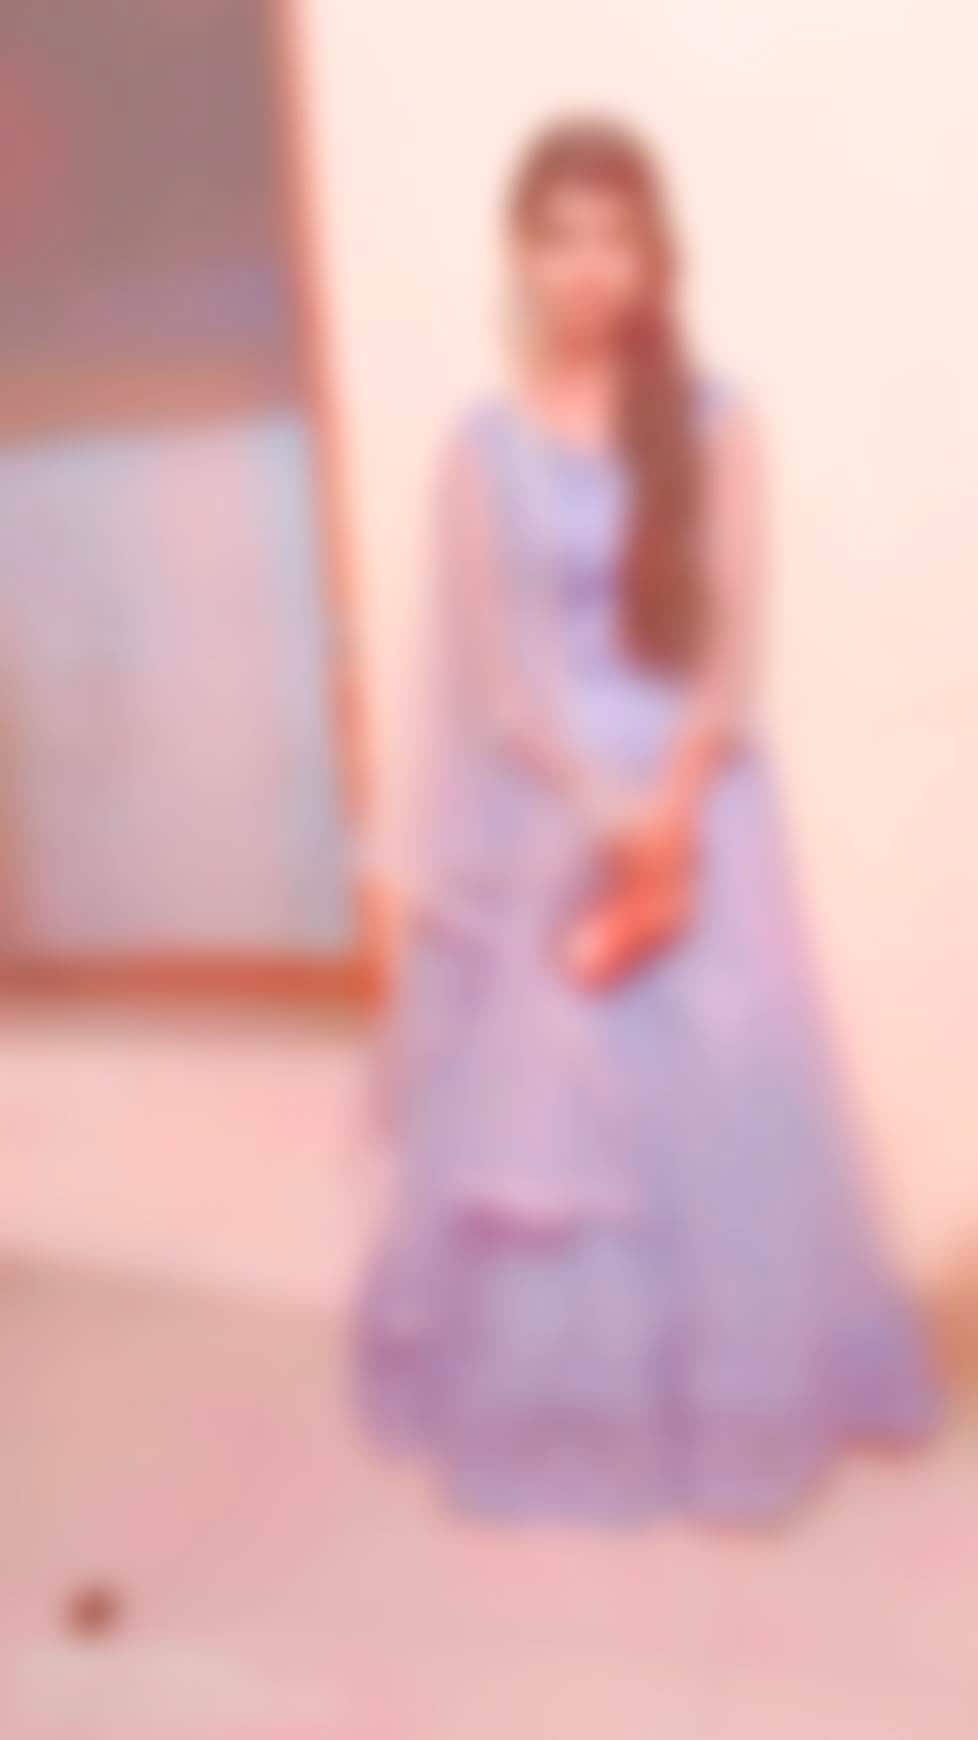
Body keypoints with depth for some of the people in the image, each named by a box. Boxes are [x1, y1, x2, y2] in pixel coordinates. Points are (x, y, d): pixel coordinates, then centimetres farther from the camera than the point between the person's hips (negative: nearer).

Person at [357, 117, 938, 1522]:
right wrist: (598, 808, -14)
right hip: (549, 817, 0)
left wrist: (672, 803, -16)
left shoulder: (710, 424, 2)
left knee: (722, 1094, 5)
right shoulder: (483, 448, 1)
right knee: (553, 1096, 5)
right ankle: (567, 1409, 22)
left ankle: (735, 1395, 24)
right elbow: (487, 663, -4)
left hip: (698, 807, 1)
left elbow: (736, 640, -3)